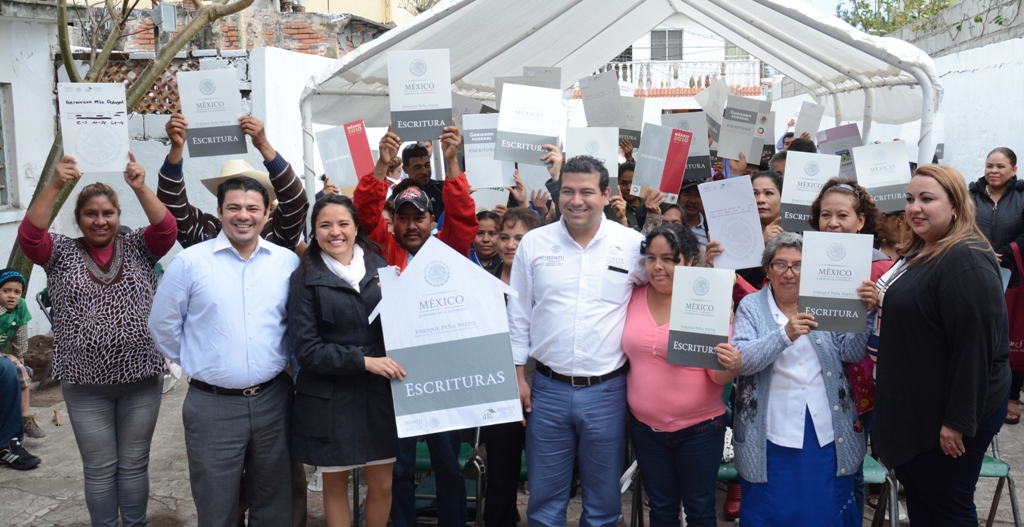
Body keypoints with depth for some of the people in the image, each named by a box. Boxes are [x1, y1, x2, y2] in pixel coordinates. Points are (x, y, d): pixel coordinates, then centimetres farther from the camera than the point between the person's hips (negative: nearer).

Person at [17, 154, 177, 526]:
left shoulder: (138, 248, 3)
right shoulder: (62, 253, 3)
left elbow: (166, 230, -13)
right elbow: (29, 236, -15)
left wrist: (140, 188, -28)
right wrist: (55, 186, -27)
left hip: (140, 379, 0)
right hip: (85, 384, 0)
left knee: (134, 465, 13)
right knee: (99, 469, 11)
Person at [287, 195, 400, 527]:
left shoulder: (378, 268, 6)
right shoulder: (306, 279, -3)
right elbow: (307, 349, -9)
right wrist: (363, 361, -17)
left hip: (379, 393, 2)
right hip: (329, 399, -2)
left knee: (382, 485, 8)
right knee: (335, 484, 11)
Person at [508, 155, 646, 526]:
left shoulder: (633, 244, -4)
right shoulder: (534, 243, 0)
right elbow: (518, 315, 4)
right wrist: (518, 376, 3)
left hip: (607, 390, -1)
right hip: (548, 388, 1)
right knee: (544, 497, 13)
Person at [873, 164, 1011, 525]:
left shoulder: (966, 261, -22)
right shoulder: (918, 251, 10)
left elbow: (974, 345, -26)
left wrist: (958, 421, -25)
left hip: (948, 415, -10)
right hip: (914, 408, 10)